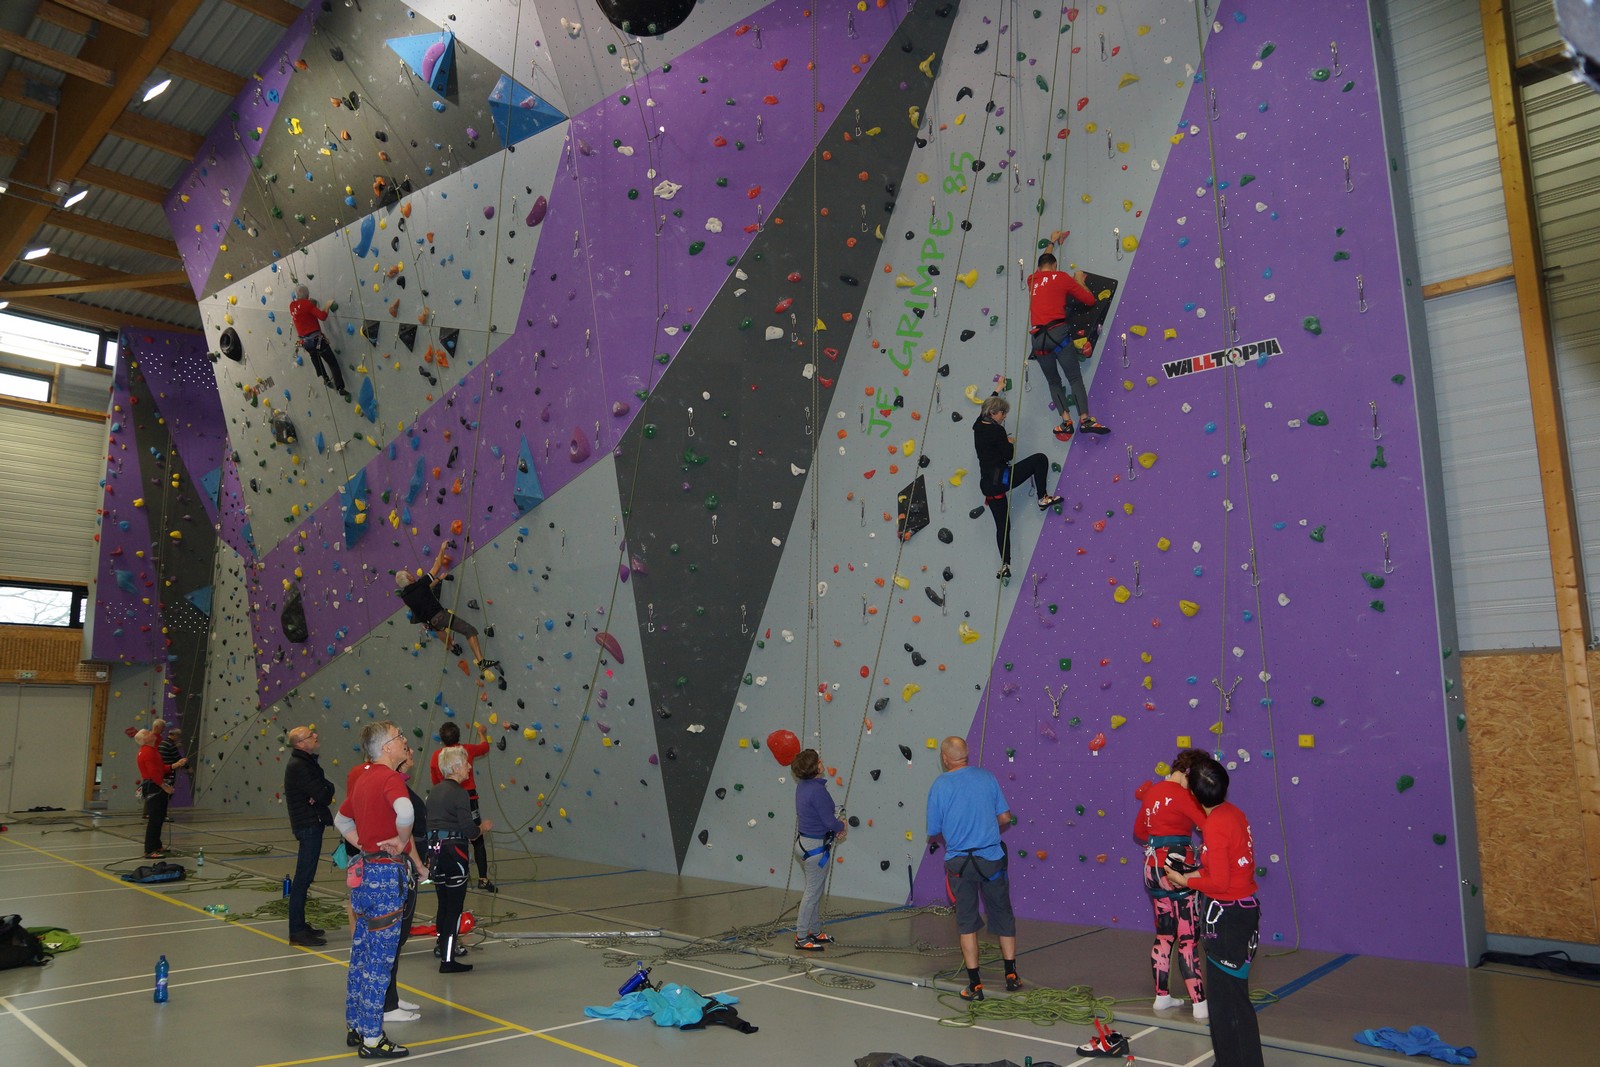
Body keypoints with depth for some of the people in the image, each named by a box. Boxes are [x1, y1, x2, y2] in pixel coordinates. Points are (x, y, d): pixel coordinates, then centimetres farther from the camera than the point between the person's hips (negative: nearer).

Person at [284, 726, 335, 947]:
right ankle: (297, 932, -1)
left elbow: (326, 788, 9)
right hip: (309, 825, -10)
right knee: (304, 877, -6)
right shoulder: (299, 766, -18)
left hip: (312, 823, 10)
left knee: (305, 877, 16)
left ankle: (299, 925, 26)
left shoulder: (306, 762, 14)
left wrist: (324, 791, -11)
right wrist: (326, 792, -2)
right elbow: (323, 794, -23)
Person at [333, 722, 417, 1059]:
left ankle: (356, 1026, 30)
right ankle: (372, 1040, 10)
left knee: (361, 955, 18)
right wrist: (402, 841, -21)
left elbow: (341, 819, 25)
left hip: (365, 871, 9)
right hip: (387, 876, -9)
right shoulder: (391, 778, -18)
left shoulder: (363, 778, 9)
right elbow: (405, 812, -39)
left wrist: (364, 844, 14)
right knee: (379, 961, 1)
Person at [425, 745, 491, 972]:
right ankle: (448, 960, 1)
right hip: (453, 852, -8)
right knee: (454, 906, -1)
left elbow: (431, 822, 15)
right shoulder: (459, 793, -14)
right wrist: (483, 827, 2)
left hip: (435, 850, 8)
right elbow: (469, 830, -19)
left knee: (444, 904, 19)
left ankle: (444, 947, 30)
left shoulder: (435, 791, 12)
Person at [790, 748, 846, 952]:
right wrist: (843, 826, 1)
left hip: (804, 842, 9)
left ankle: (815, 931, 31)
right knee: (812, 892, 2)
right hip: (816, 847, -9)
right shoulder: (817, 790, -25)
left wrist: (836, 825, 5)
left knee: (815, 890, 20)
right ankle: (802, 938, 9)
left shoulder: (802, 786, 4)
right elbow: (830, 822, -21)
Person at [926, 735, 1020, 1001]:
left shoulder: (939, 785, -9)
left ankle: (975, 984, 11)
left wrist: (934, 839, 20)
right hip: (991, 859, 2)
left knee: (967, 922, 9)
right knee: (1003, 917, 17)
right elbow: (1005, 818, 3)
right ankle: (1011, 975, 24)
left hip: (959, 862, -2)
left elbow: (934, 832, -3)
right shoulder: (987, 777, -2)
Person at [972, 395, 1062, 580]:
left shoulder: (978, 426, 12)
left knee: (1002, 525, 11)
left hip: (987, 484, 8)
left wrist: (997, 390, 47)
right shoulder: (996, 431, -11)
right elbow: (1009, 455, -11)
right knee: (1040, 459, 0)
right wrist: (1011, 443, 10)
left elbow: (987, 407, 33)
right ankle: (1043, 499, 4)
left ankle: (1005, 565, 10)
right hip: (1001, 478, -8)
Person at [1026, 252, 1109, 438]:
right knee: (1075, 378, -5)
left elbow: (1040, 272, 46)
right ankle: (1085, 419, -18)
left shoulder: (1031, 280, 19)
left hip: (1037, 338, 4)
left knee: (1053, 382, 11)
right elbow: (1090, 300, 11)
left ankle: (1066, 420, -4)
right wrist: (1079, 280, 27)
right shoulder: (1061, 277, 8)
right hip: (1058, 332, -4)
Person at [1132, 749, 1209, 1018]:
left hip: (1152, 868, 8)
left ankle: (1162, 996, 23)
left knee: (1164, 935, 16)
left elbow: (1139, 833, 21)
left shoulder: (1152, 792, 12)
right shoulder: (1183, 795, -12)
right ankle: (1200, 1004, 3)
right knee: (1188, 938, -1)